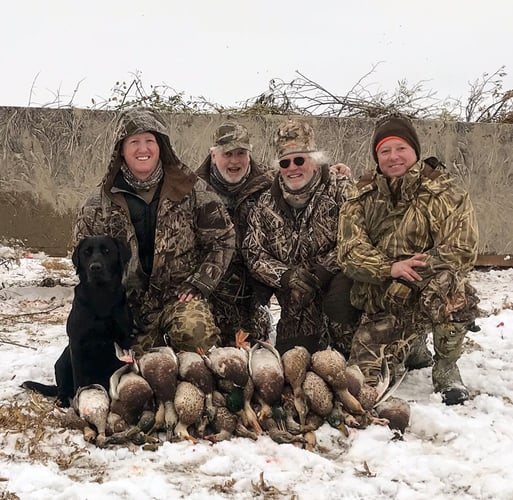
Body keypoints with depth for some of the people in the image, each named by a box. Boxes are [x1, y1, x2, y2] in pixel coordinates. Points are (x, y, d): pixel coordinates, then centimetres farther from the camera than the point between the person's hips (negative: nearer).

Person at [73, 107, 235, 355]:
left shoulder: (190, 188, -4)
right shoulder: (101, 203, 0)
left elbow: (221, 238, 2)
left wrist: (200, 284, -7)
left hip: (181, 295, -2)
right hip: (131, 304, 2)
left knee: (195, 331, -33)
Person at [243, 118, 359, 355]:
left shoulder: (340, 190, -3)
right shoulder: (266, 204, 9)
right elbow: (253, 253, 3)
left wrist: (320, 271, -22)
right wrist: (286, 277, -14)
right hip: (297, 308, 4)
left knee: (342, 286, -37)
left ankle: (350, 352, -16)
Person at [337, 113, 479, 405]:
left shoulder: (445, 193, -7)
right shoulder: (362, 197, 3)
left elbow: (461, 250, -18)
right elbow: (350, 251, -7)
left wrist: (406, 281, -25)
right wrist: (390, 268, -26)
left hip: (435, 294, -4)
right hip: (382, 305, 4)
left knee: (446, 282, -38)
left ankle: (446, 366, -11)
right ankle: (414, 345, 27)